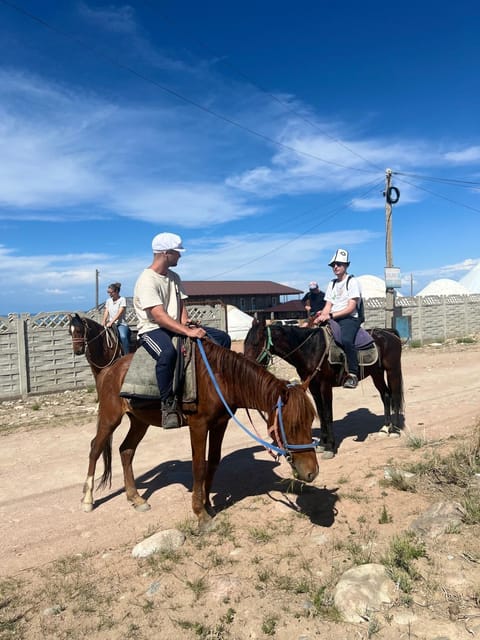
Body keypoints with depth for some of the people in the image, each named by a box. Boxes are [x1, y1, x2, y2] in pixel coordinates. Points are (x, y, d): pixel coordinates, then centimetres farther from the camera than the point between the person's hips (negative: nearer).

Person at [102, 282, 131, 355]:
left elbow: (119, 313, -15)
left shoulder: (122, 299, -5)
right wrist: (104, 321, -12)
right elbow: (106, 312, 8)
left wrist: (111, 322, -25)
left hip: (121, 324, -6)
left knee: (123, 336, -33)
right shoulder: (108, 300, 12)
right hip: (110, 324, 6)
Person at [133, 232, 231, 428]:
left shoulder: (174, 277, 12)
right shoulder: (147, 279, -15)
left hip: (176, 327, 8)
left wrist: (186, 323, -10)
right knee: (168, 353, -43)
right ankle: (168, 405, -27)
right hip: (151, 330, -8)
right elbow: (159, 316, -26)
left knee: (222, 338, -3)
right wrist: (187, 332, -34)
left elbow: (181, 304, 12)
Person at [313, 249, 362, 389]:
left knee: (345, 339, -35)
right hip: (332, 319, 7)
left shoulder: (352, 282, -1)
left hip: (350, 318, -7)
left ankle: (352, 374, -25)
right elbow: (328, 306, 13)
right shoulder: (332, 284, 19)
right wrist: (321, 316, -9)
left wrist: (330, 315, -19)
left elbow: (351, 308, -11)